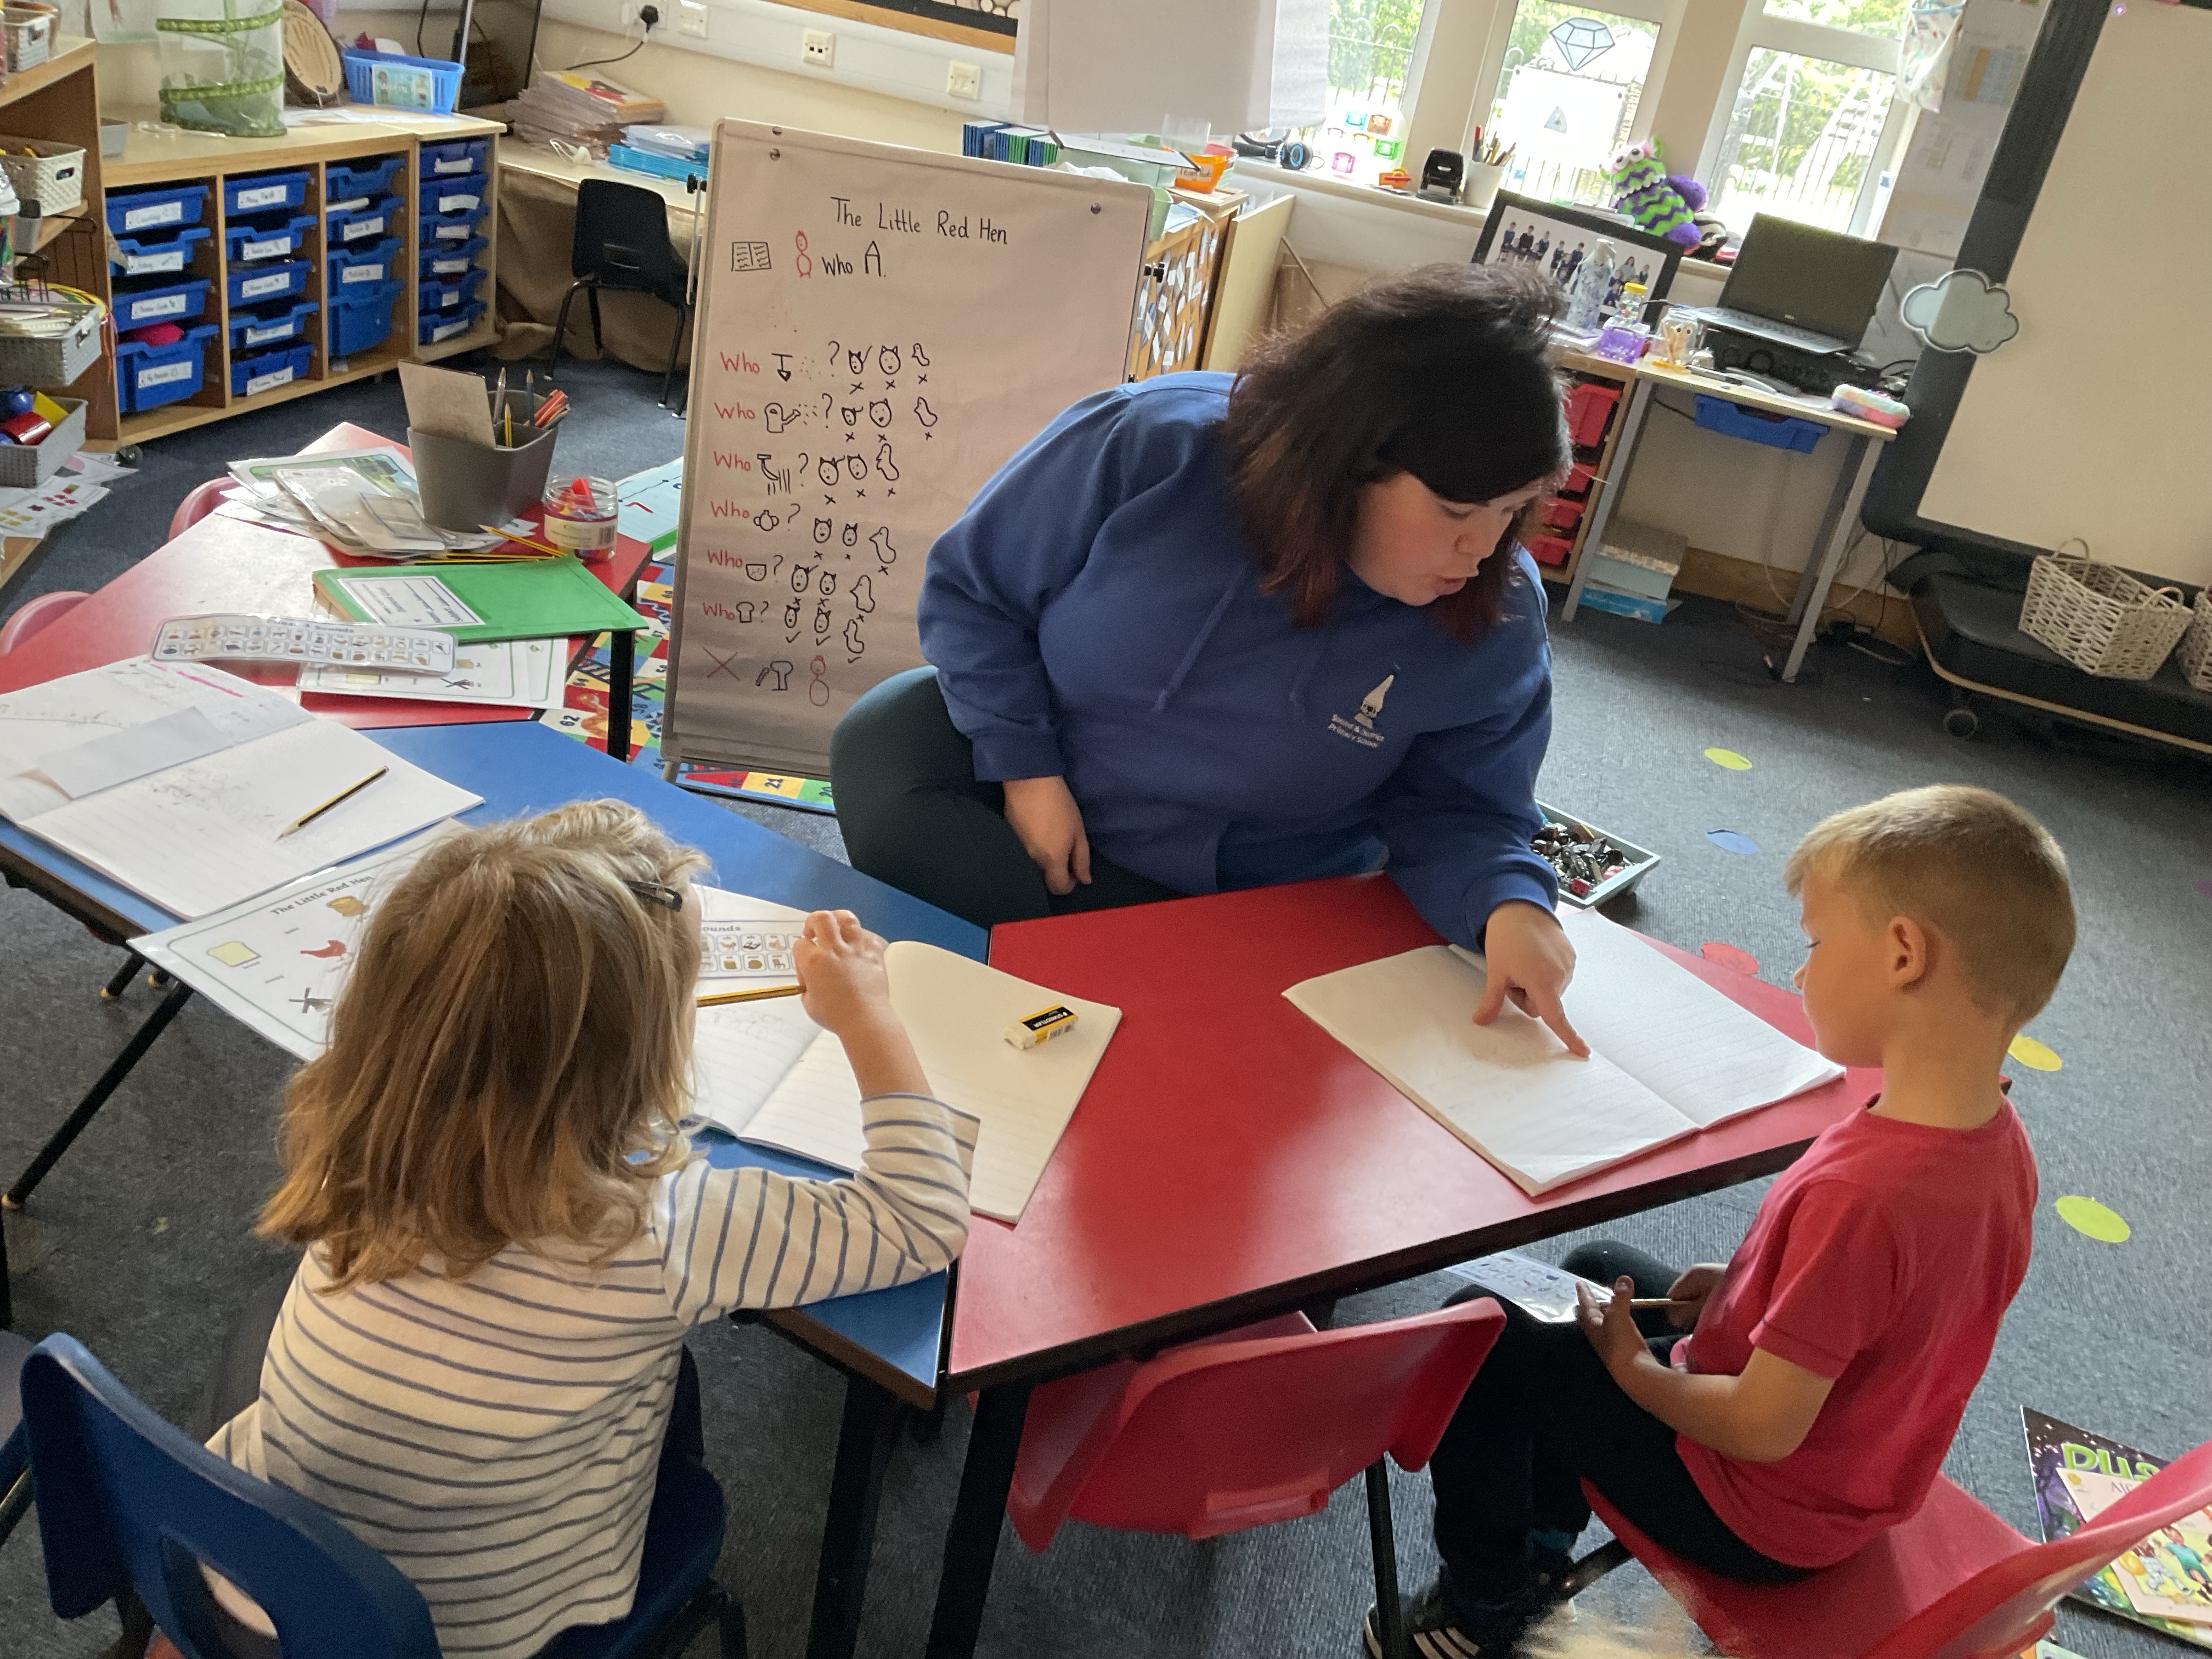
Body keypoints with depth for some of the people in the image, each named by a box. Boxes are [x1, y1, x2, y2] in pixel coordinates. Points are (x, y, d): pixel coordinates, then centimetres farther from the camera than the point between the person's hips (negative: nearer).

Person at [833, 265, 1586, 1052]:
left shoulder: (1494, 622, -17)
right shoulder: (1146, 446, -23)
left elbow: (1452, 809, -6)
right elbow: (971, 587, -10)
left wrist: (1505, 900, -27)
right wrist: (1025, 765, -17)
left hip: (1253, 897, 0)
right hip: (1030, 782, 1)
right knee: (884, 744, -24)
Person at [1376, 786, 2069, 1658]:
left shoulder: (1859, 1192, -38)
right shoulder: (1999, 1142, -10)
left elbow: (1763, 1428, -30)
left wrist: (1633, 1368, -13)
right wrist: (1750, 1286, 1)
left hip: (1757, 1518, -9)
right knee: (1597, 1266, 24)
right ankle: (1539, 1549, 35)